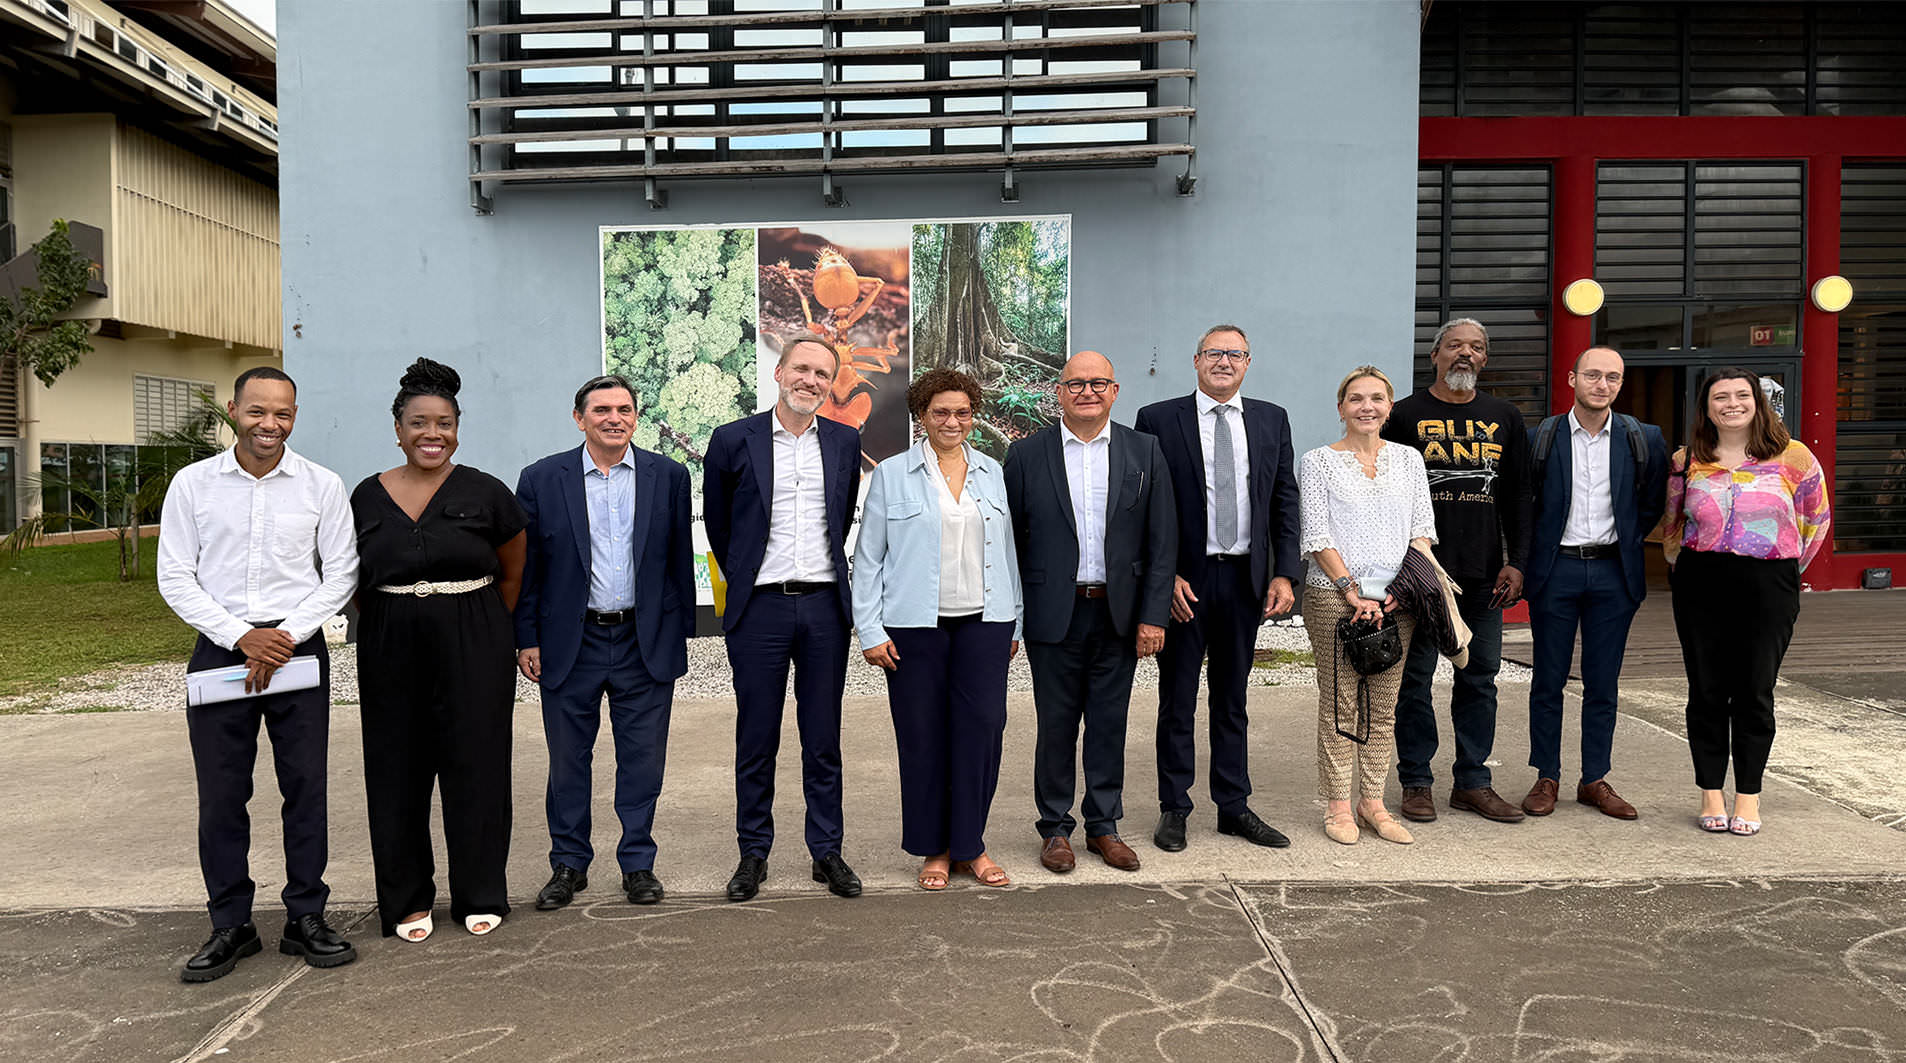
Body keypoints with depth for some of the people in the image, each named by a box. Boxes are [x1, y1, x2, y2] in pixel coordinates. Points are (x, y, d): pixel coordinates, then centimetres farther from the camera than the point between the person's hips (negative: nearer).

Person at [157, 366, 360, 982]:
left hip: (298, 648, 0)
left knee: (306, 786, 2)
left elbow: (341, 573, 2)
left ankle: (305, 918, 14)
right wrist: (240, 636, -10)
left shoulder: (322, 486, 2)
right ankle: (231, 926, 18)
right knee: (221, 793, 5)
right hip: (220, 649, 1)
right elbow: (175, 577, 2)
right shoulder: (193, 484, 3)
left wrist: (286, 636, -9)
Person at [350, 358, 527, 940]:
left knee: (475, 765, 3)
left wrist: (480, 630, 7)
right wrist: (392, 622, 4)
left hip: (473, 646, -2)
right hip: (391, 648, 2)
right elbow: (356, 581, 14)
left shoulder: (486, 493, -2)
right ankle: (407, 899, 22)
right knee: (398, 771, 7)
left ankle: (481, 894, 19)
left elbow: (513, 574, 7)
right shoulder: (368, 496, 5)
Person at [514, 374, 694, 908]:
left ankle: (638, 863, 23)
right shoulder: (542, 479, -1)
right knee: (568, 760, 10)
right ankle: (569, 864, 26)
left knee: (642, 760, 8)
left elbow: (680, 560, 6)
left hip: (647, 642, 1)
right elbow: (525, 566, 2)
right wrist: (526, 639, 0)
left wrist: (681, 632, 5)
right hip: (570, 643, 0)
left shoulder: (668, 476, 2)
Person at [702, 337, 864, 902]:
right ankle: (753, 853, 19)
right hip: (760, 607, -2)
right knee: (756, 739, 6)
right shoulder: (733, 441, -1)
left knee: (823, 738, 8)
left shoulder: (845, 442, 7)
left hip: (825, 606, 2)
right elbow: (717, 522, 10)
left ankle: (827, 850, 20)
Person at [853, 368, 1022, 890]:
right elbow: (868, 557, 1)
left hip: (983, 621, 3)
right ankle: (934, 848, 18)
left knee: (982, 728, 0)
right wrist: (870, 630, -5)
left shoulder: (992, 473, 11)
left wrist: (1013, 623, 11)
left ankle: (970, 845, 15)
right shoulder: (892, 475, 1)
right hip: (915, 626, -2)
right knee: (923, 735, 2)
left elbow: (1006, 550, 14)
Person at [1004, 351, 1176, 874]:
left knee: (1110, 725, 10)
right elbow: (1009, 541, 1)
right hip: (1054, 614, -1)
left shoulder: (1144, 452, 4)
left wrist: (1154, 615, -4)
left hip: (1119, 614, 1)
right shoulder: (1027, 454, 1)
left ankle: (1104, 825, 25)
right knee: (1056, 726, 7)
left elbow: (1162, 540, 3)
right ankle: (1056, 828, 22)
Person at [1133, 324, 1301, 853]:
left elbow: (1285, 503, 7)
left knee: (1232, 700, 14)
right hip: (1184, 581, -3)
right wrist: (1164, 576, -12)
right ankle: (1174, 809, 20)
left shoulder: (1272, 420, 8)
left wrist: (1284, 574, -2)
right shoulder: (1157, 421, -3)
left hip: (1245, 579, 3)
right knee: (1177, 702, 7)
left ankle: (1234, 807, 25)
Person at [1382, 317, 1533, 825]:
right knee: (1416, 675, 1)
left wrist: (1515, 562, 3)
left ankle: (1473, 783, 17)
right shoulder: (1407, 415, 2)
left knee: (1480, 677, 7)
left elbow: (1517, 496, 13)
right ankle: (1416, 783, 11)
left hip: (1484, 573, 3)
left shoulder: (1505, 418, 12)